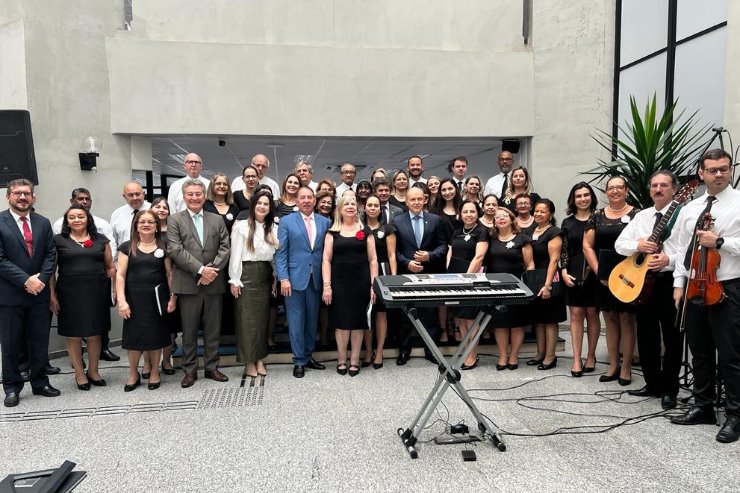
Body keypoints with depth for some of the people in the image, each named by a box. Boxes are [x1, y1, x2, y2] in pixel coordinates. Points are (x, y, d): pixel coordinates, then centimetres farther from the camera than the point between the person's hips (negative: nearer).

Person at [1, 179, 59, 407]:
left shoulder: (43, 222, 8)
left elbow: (51, 254, 5)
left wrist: (41, 278, -10)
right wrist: (26, 280, -16)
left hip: (39, 293, 3)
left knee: (40, 343, 11)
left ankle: (40, 383, 25)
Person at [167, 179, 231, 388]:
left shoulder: (217, 220, 11)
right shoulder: (174, 220, 2)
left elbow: (225, 247, 3)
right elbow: (176, 250, -9)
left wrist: (213, 269, -12)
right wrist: (200, 269, -16)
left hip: (214, 283, 2)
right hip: (188, 284, -2)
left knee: (213, 329, 9)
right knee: (189, 331, 6)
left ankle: (212, 367, 21)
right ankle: (190, 370, 18)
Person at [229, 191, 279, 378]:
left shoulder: (273, 228, 9)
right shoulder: (242, 226, -3)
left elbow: (276, 255, 9)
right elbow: (236, 254, -5)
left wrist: (275, 279, 5)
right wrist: (234, 280, -8)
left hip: (265, 276, 4)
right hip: (247, 274, -4)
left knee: (262, 317, 8)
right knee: (247, 318, 0)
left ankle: (260, 359, 17)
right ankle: (249, 362, 9)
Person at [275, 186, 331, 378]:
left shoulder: (325, 222, 7)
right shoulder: (287, 221, 1)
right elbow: (280, 252, -2)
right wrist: (283, 278, -10)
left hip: (316, 279, 3)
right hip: (295, 278, -2)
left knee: (312, 320, 11)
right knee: (296, 321, 2)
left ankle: (308, 356, 25)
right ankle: (299, 361, 13)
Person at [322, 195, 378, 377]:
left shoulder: (365, 231, 6)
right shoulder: (332, 232, 5)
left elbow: (373, 260, 4)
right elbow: (326, 260, 1)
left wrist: (374, 285, -3)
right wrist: (327, 285, -8)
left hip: (361, 282, 1)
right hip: (339, 283, 0)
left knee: (358, 321, 6)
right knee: (341, 321, 2)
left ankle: (354, 360, 17)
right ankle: (341, 360, 17)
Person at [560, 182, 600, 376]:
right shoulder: (567, 223, 8)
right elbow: (564, 250, 7)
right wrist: (564, 272, -4)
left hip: (594, 273, -1)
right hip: (574, 273, 2)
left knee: (592, 314, 6)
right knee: (576, 314, 2)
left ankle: (591, 356, 20)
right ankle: (577, 359, 6)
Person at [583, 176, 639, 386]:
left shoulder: (636, 214, -1)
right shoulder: (598, 216, 8)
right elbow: (587, 246, 5)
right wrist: (598, 271, -4)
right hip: (604, 277, 3)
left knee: (626, 319, 2)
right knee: (610, 319, 10)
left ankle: (626, 367, 11)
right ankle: (613, 365, 20)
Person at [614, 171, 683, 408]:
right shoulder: (641, 216, 13)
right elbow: (619, 244, 10)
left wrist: (669, 260, -24)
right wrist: (637, 245, -9)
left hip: (670, 281, -5)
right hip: (643, 282, 6)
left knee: (672, 338, 3)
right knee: (646, 336, 12)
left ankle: (669, 389, 15)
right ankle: (652, 384, 26)